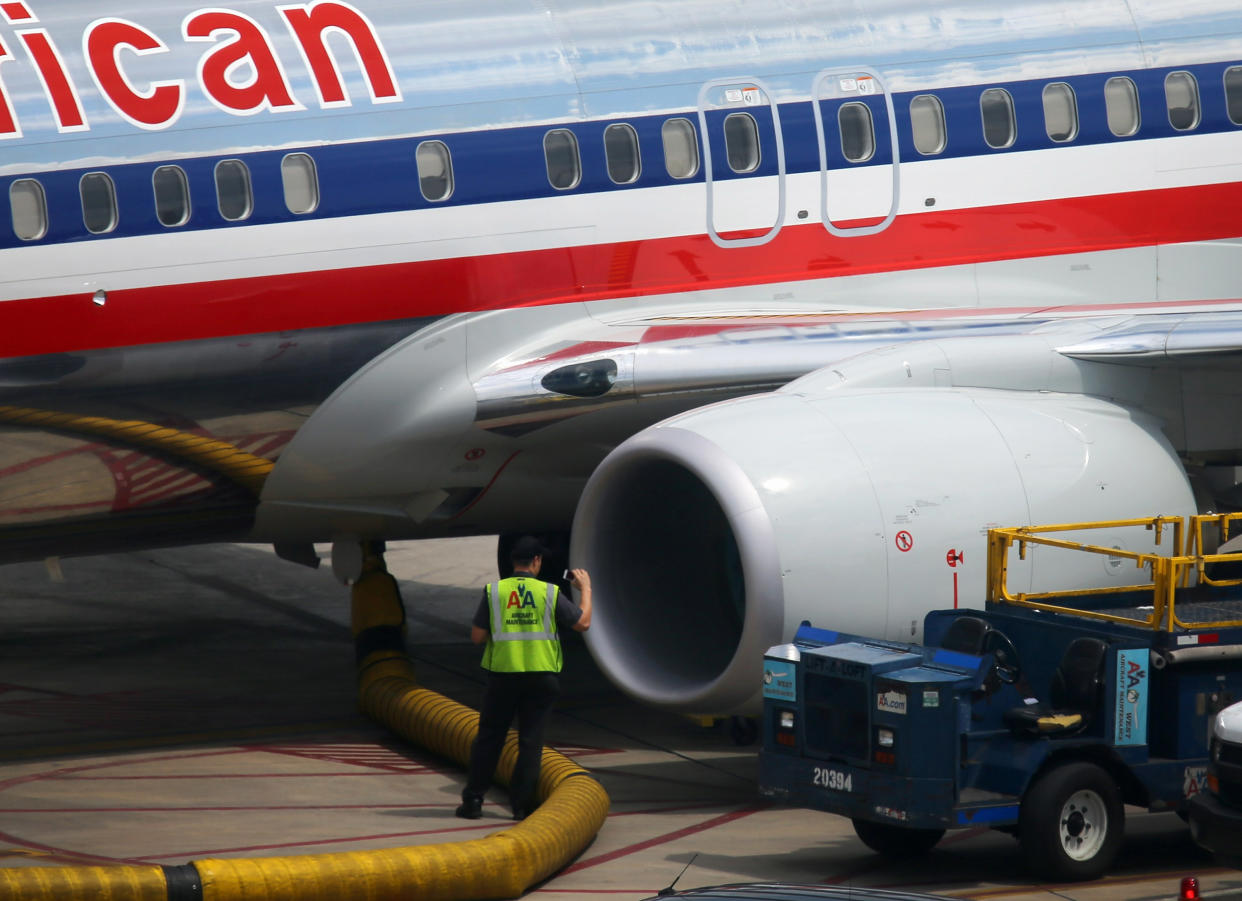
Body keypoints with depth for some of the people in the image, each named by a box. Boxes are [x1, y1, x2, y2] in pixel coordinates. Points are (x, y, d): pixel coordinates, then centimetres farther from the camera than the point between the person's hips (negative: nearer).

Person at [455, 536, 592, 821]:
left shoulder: (493, 592, -2)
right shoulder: (550, 593, -3)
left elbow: (477, 636, -2)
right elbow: (583, 622, 3)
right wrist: (585, 589, 18)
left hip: (502, 676, 1)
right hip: (541, 677, -1)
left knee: (488, 738, 10)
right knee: (531, 741, 5)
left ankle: (473, 800, 11)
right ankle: (522, 803, 4)